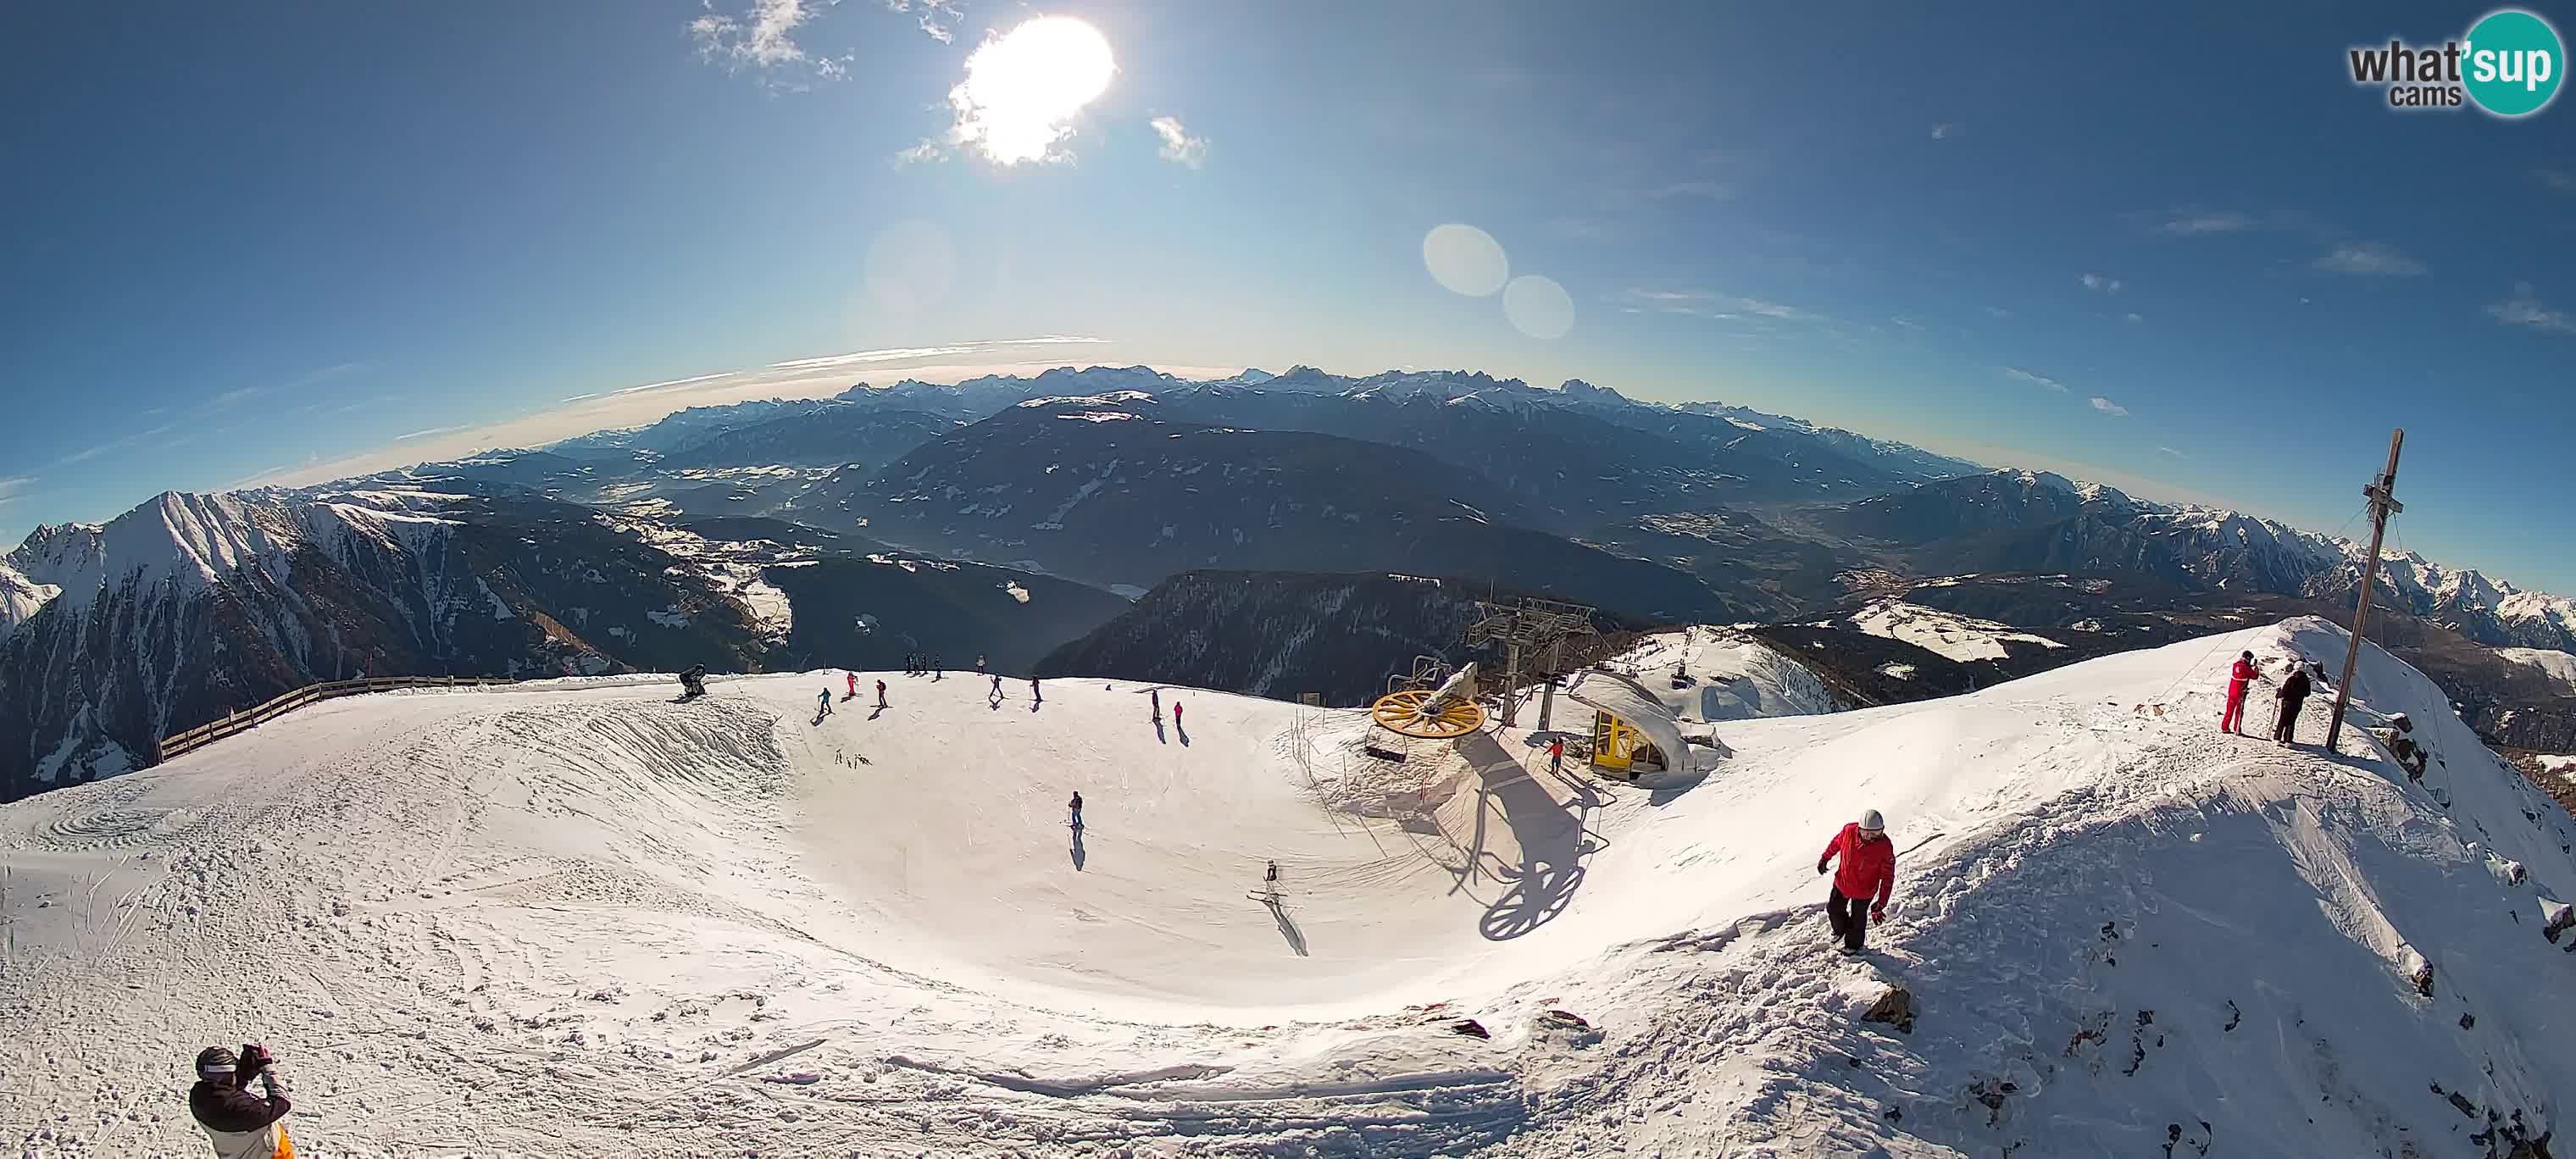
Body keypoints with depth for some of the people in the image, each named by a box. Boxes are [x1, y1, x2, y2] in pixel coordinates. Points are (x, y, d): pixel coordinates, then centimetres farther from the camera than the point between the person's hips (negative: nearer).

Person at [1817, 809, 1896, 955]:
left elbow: (1888, 877, -19)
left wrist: (1881, 903, -20)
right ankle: (1841, 929, 56)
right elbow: (1837, 842, 1)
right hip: (1842, 882, 3)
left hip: (1864, 891, -3)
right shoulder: (1850, 831, -23)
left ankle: (1854, 944, 49)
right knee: (1834, 910, 23)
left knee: (1857, 918, 20)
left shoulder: (1885, 847, -29)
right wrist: (1825, 858, 13)